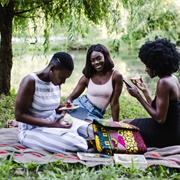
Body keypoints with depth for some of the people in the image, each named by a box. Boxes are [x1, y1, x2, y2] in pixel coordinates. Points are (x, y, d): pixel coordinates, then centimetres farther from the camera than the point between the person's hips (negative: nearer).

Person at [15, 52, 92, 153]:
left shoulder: (56, 82, 2)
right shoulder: (30, 81, -20)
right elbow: (19, 115, -21)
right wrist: (51, 125, -27)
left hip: (53, 124, 8)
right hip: (32, 131, -7)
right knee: (75, 144, -28)